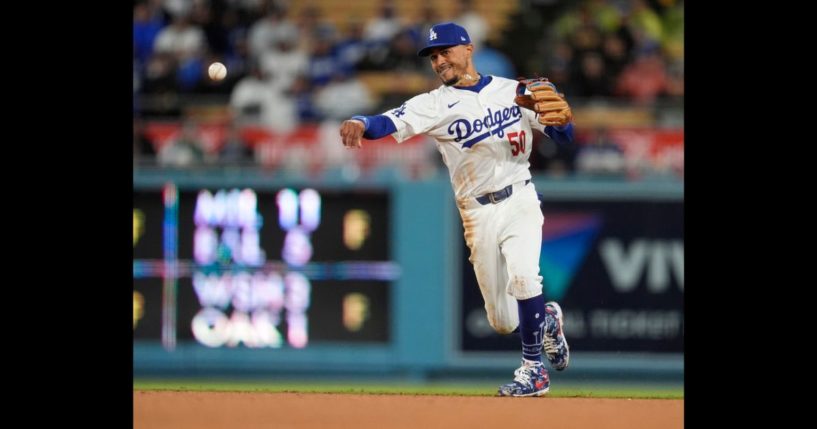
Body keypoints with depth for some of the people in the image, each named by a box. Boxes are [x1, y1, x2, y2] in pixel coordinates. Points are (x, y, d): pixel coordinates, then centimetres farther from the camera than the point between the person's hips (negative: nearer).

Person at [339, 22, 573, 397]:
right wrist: (360, 124, -41)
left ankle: (534, 368, -13)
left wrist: (561, 120, -22)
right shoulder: (436, 104, -1)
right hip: (478, 214, 1)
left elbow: (563, 135, 2)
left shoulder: (514, 92, 3)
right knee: (503, 322, 3)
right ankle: (546, 318, 39)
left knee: (522, 276, -29)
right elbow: (393, 122, -19)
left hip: (519, 201, -1)